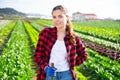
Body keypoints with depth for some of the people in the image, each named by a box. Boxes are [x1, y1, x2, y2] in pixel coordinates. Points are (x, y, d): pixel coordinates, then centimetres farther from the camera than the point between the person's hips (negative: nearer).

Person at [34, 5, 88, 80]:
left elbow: (83, 55, 12)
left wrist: (72, 64, 1)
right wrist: (46, 67, -18)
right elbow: (38, 55, -3)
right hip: (49, 74, 0)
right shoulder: (45, 33, -4)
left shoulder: (73, 37, -2)